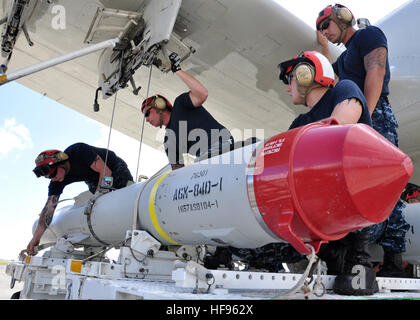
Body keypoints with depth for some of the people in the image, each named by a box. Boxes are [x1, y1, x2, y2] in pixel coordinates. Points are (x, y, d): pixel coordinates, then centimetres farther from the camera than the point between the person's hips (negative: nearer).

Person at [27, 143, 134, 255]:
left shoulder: (79, 150, -37)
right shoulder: (57, 182, -20)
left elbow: (106, 172, -32)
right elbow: (49, 207, -20)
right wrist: (36, 237, -26)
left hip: (115, 168, -5)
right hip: (95, 180, 5)